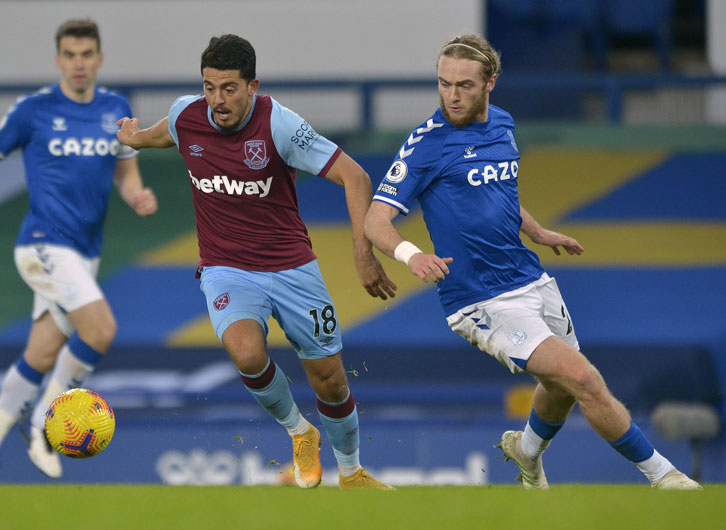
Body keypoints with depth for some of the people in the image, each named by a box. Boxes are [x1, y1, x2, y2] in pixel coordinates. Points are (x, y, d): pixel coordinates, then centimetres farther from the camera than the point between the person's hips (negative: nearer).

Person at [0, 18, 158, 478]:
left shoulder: (116, 110, 7)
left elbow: (125, 171, 17)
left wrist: (138, 196, -6)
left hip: (86, 251, 6)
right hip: (45, 245, -6)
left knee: (40, 358, 7)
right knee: (101, 328, -22)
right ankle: (46, 421, -4)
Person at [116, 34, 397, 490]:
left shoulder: (278, 124, -19)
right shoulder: (186, 115, -8)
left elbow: (354, 177, -16)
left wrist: (364, 254, -22)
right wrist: (136, 139, 40)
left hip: (292, 268, -1)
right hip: (226, 270, 1)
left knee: (330, 379, 5)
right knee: (247, 353, -29)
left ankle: (352, 474, 34)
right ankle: (298, 433, 1)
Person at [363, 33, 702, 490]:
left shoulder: (502, 126, 8)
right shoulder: (428, 143, -14)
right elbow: (376, 219, -17)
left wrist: (539, 233, 33)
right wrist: (411, 254, -36)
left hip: (532, 281, 8)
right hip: (483, 302, -8)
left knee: (563, 389, 23)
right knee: (582, 378, -19)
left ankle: (527, 450, 55)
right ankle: (661, 474, -7)